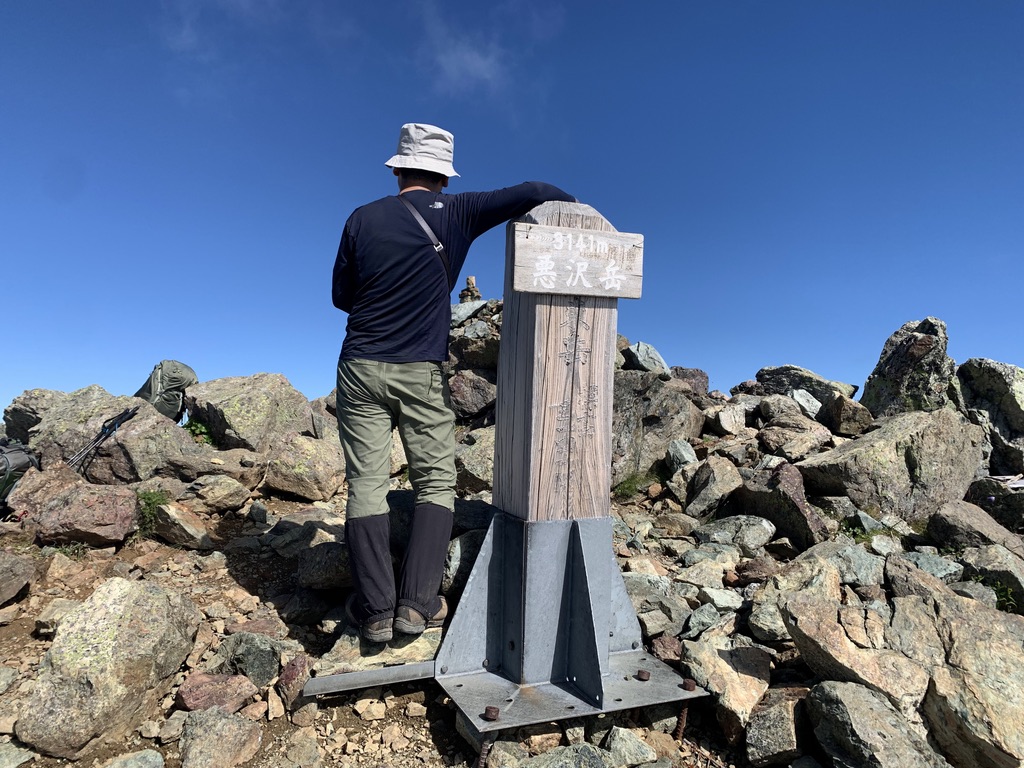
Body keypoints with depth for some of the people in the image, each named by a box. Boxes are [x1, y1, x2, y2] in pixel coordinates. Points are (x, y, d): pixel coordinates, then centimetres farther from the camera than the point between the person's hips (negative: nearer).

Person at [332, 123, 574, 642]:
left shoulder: (362, 219, 3)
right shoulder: (455, 213, -3)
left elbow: (342, 297, 10)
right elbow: (532, 193, -6)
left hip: (361, 369, 2)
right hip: (423, 375, -2)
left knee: (366, 484, 5)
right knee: (436, 483, 9)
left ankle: (376, 610, 5)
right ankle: (417, 603, 4)